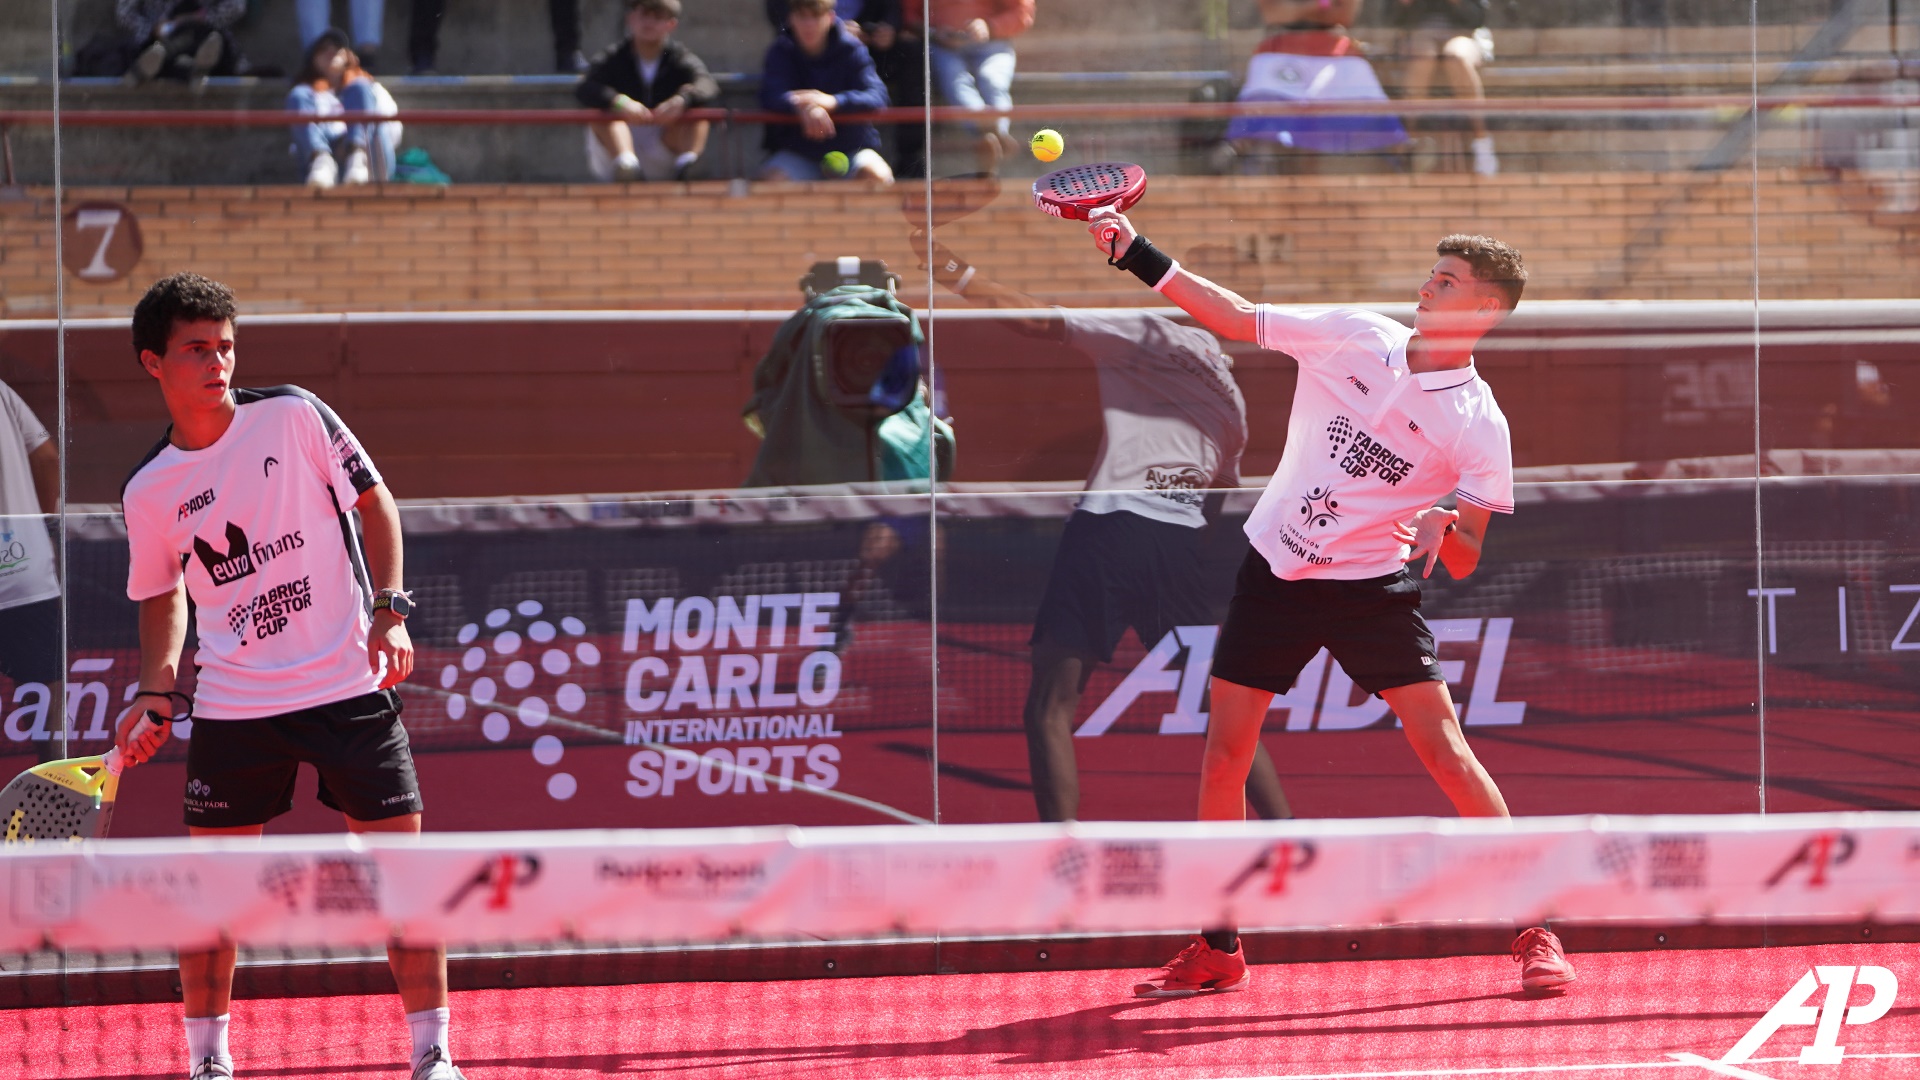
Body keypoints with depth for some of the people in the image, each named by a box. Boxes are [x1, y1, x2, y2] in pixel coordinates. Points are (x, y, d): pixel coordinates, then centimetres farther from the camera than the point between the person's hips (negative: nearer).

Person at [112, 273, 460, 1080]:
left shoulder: (294, 416, -3)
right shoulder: (150, 491, 3)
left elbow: (375, 504, 4)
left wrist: (390, 611, -7)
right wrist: (156, 693, 2)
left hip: (348, 682, -2)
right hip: (232, 703, 2)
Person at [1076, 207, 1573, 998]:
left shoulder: (1479, 425, -11)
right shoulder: (1354, 338, -3)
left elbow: (1465, 560, -8)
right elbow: (1234, 317, 6)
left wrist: (1443, 526, -32)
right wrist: (1134, 252, 0)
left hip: (1372, 584, -3)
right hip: (1274, 569, 4)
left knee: (1441, 746, -15)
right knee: (1224, 754, 2)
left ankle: (1534, 932, -6)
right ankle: (1217, 950, 16)